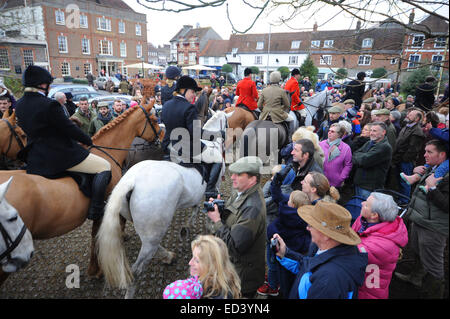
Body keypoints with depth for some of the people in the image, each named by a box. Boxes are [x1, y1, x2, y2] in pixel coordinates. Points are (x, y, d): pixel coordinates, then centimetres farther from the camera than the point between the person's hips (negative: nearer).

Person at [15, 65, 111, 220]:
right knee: (105, 166, -6)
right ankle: (95, 211, -11)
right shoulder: (49, 105, -21)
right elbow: (69, 129, -15)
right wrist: (88, 140, 2)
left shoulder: (20, 105, 5)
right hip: (60, 156, -9)